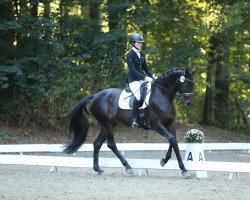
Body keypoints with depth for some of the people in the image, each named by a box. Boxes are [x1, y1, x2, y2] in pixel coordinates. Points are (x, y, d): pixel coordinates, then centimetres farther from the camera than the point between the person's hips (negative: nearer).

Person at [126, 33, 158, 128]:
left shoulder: (142, 55, 14)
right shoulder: (130, 55, -8)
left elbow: (146, 68, 18)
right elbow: (133, 70, -16)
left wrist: (153, 75, -1)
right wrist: (145, 78, -24)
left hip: (142, 80, 8)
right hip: (133, 80, -8)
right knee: (139, 96, -32)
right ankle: (134, 120, -26)